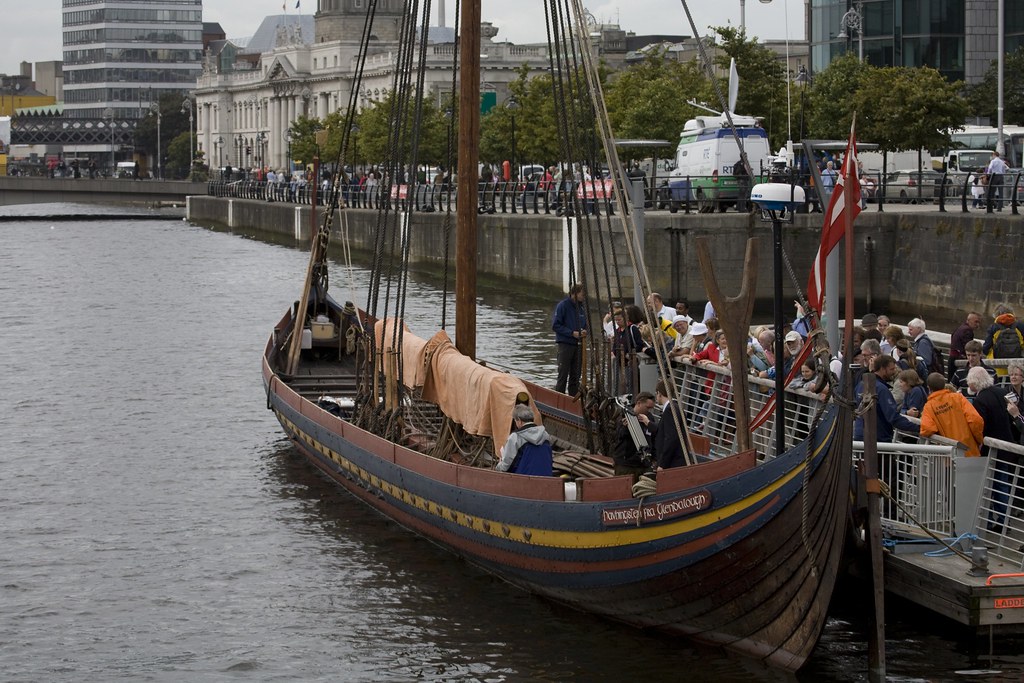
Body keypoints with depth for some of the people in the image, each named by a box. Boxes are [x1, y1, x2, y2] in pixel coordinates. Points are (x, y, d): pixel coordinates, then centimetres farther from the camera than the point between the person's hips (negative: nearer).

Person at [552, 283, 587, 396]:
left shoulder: (582, 307, 10)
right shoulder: (563, 305, -9)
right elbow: (555, 325, -11)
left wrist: (584, 332, -2)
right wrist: (572, 333, -17)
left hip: (578, 344, 6)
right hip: (565, 343, -6)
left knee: (575, 376, 8)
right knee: (563, 374, -6)